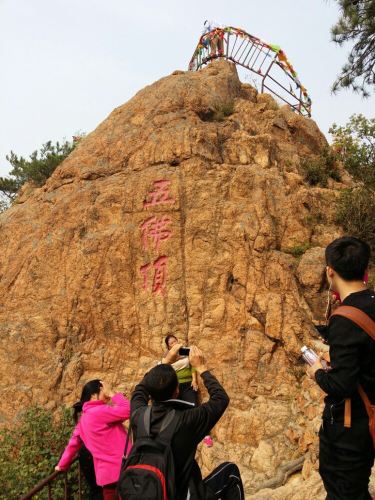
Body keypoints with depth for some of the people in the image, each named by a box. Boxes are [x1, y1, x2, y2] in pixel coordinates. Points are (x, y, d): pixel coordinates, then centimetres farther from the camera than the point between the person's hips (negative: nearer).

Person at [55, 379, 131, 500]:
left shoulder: (83, 419, 13)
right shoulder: (98, 412, -15)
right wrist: (112, 393, -9)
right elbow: (127, 410, -20)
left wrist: (62, 465, 33)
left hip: (108, 473, 9)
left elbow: (73, 444, 20)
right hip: (118, 471, -9)